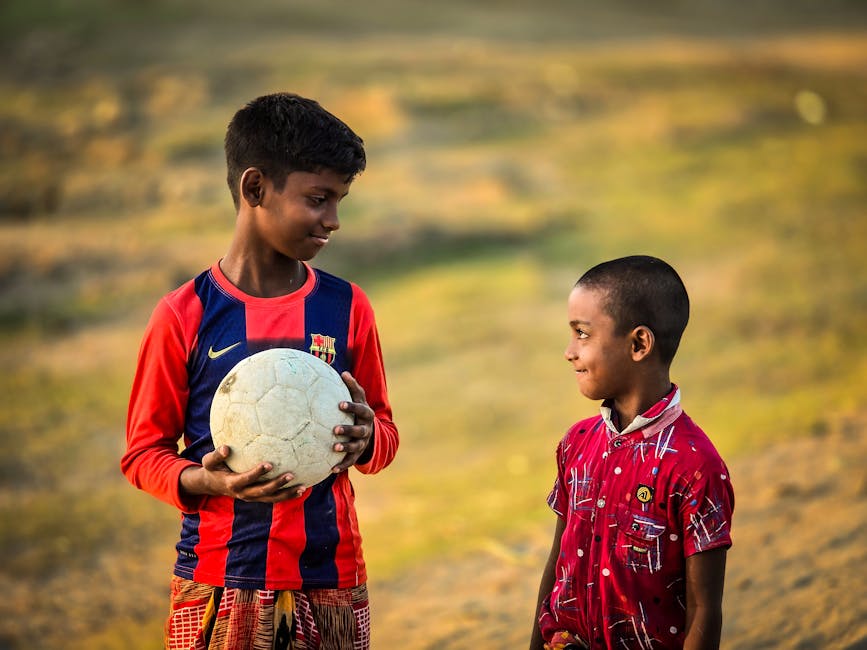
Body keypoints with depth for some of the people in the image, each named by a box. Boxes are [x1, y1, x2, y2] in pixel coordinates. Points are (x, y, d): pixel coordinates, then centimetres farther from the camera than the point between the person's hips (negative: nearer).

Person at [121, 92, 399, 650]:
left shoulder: (346, 307, 5)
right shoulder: (185, 315, -4)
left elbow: (386, 431, 13)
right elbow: (144, 452, 1)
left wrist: (366, 438, -10)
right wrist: (204, 481, -19)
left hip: (330, 585, 3)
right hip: (219, 589, -2)